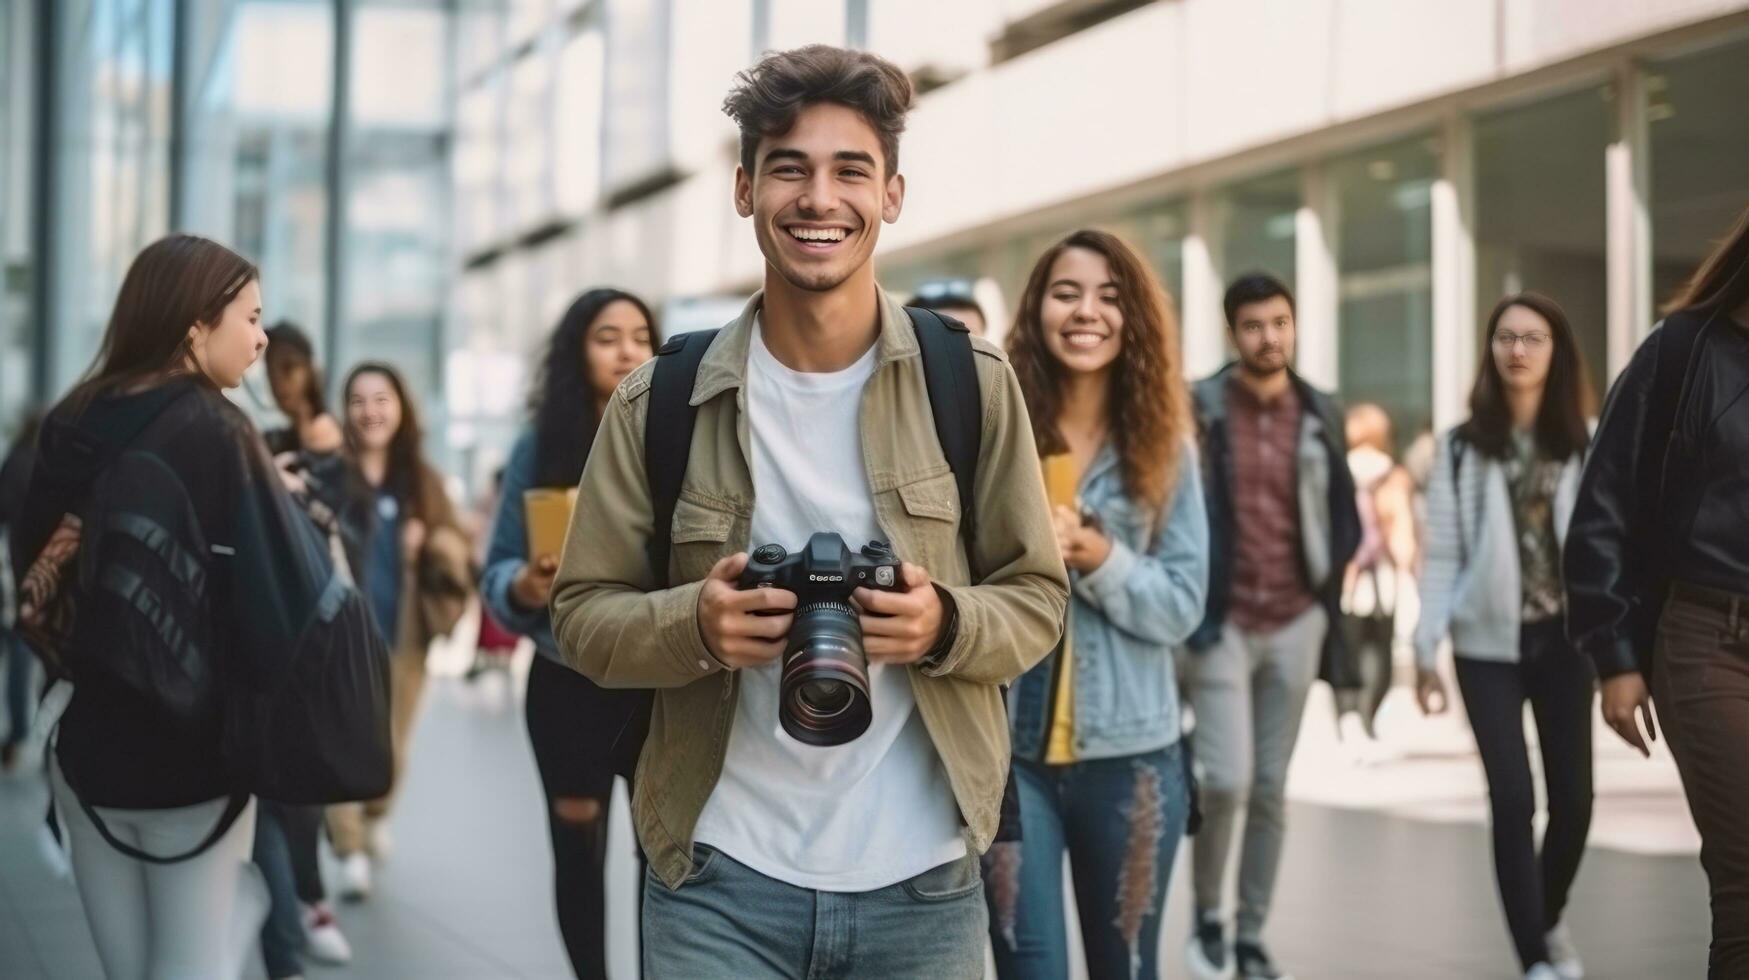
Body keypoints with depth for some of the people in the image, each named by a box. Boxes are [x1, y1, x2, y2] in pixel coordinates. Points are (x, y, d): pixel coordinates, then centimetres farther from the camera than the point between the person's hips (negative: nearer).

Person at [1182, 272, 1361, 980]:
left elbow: (1343, 516, 14)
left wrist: (1326, 593, 2)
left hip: (1295, 626, 3)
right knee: (1227, 779, -11)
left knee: (1271, 788, 7)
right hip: (1221, 623, -3)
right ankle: (1206, 912, 13)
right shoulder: (1199, 410, -4)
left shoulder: (1319, 415, 6)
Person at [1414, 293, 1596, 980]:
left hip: (1564, 639, 1)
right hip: (1489, 644, -1)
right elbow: (1442, 555, -1)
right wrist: (1426, 650, -6)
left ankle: (1549, 922, 33)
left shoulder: (1588, 444, 1)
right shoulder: (1462, 447, 0)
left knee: (1573, 798, 6)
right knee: (1513, 800, -6)